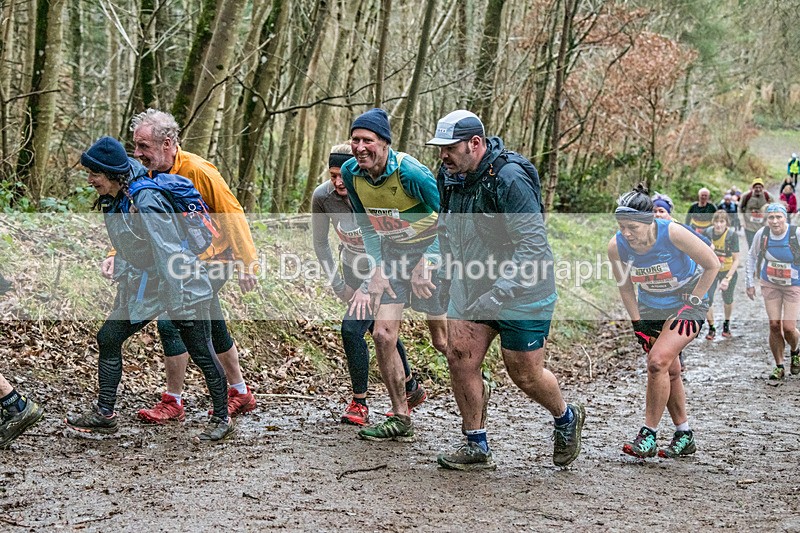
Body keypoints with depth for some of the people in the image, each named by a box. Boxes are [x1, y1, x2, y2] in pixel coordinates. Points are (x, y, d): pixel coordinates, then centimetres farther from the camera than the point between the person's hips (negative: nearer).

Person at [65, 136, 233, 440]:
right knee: (108, 338, 5)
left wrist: (176, 305, -26)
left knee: (201, 353, 1)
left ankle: (222, 418, 18)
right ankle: (104, 414, 14)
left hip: (181, 287, -9)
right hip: (142, 286, 9)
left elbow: (169, 253, -27)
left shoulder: (146, 202, -26)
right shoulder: (114, 201, 2)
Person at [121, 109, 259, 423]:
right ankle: (241, 394, 35)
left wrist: (246, 264, -18)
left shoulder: (199, 171, -23)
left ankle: (173, 403, -3)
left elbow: (233, 216, -18)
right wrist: (117, 254, -16)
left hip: (212, 259, -8)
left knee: (171, 321, -16)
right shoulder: (151, 176, -2)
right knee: (213, 328, 19)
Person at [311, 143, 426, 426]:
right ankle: (412, 388, 39)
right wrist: (338, 285, -3)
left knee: (352, 328, -17)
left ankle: (359, 404, 0)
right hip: (354, 270, 5)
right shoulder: (322, 197, -19)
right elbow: (321, 243, -4)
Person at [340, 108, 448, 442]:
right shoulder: (351, 172, -9)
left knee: (443, 341, 1)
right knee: (383, 335, -2)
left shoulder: (411, 173, -27)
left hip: (432, 251, -5)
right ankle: (401, 419, 9)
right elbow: (367, 225, 5)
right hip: (393, 253, 5)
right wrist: (378, 271, -5)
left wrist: (425, 266, -21)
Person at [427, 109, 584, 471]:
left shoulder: (511, 180, -25)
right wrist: (454, 271, 14)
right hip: (471, 287, 7)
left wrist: (497, 294, -31)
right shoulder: (449, 177, 0)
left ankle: (566, 418, 34)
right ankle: (477, 447, 10)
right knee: (460, 359, -3)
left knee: (525, 373, 3)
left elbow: (533, 246, -27)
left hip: (521, 291, -7)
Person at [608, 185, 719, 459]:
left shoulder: (673, 234, -28)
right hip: (650, 307, 5)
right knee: (670, 372, 8)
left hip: (686, 305, -5)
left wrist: (693, 301, -13)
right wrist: (638, 322, -2)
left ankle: (648, 436, -12)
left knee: (658, 362, -20)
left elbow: (712, 264, -15)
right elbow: (625, 285, 2)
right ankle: (684, 436, 24)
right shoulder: (616, 246, -17)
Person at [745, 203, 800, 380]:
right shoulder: (762, 234, -10)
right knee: (774, 325, -1)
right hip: (770, 285, 3)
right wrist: (749, 282, 7)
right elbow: (752, 257, 7)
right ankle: (779, 366, 14)